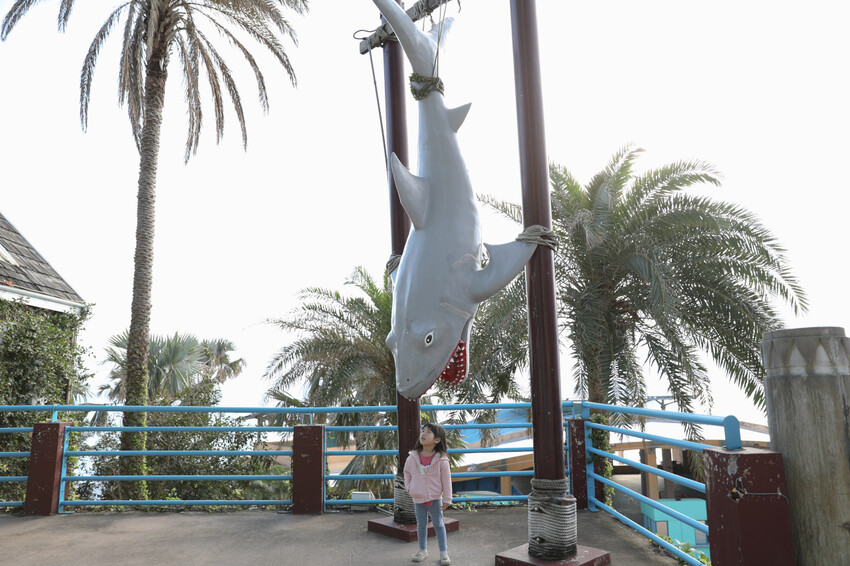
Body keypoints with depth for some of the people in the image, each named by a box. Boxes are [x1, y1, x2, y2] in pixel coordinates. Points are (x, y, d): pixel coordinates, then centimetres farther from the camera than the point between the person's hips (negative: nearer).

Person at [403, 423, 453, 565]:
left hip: (435, 498, -3)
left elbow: (446, 480, -9)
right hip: (418, 498, 3)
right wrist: (408, 487, 1)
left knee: (438, 524, 8)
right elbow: (407, 472, 11)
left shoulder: (441, 460, -15)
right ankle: (423, 550, 30)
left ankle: (443, 552, 19)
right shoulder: (413, 457, -7)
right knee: (421, 525, 15)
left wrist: (447, 499, -7)